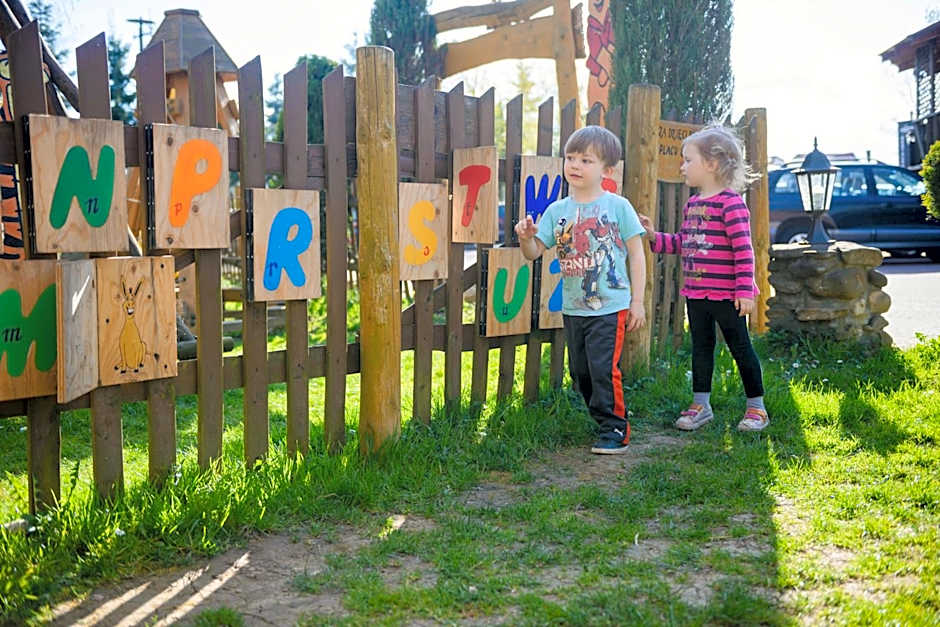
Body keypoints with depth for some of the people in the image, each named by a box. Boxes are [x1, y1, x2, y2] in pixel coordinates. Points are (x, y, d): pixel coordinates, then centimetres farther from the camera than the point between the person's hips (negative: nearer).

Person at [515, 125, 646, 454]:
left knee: (604, 368, -10)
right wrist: (526, 236, -20)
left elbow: (636, 255, -1)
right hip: (573, 307, 5)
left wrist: (638, 301, -3)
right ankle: (606, 419, 29)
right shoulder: (557, 210, 5)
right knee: (580, 372, 12)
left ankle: (615, 430, 5)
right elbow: (534, 252, 3)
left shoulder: (617, 206, -4)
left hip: (610, 306, -5)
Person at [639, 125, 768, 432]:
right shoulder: (691, 204, 10)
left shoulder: (731, 202, -15)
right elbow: (681, 243, 19)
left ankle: (756, 407, 16)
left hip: (726, 294, -8)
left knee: (740, 347, 4)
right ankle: (700, 405, 25)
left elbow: (744, 250, -18)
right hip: (695, 292, 8)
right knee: (701, 346, 14)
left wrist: (745, 290, -20)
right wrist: (655, 237, 5)